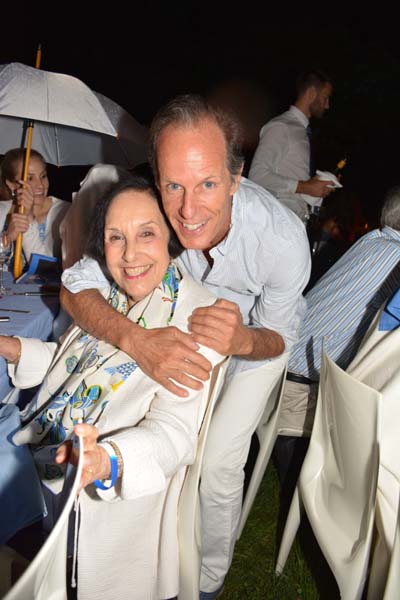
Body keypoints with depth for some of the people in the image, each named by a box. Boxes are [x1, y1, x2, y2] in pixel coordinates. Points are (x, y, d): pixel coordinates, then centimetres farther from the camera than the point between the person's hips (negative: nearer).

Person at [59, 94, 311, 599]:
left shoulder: (283, 239, -37)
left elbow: (278, 337, -20)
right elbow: (75, 286, -27)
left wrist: (243, 339, -45)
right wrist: (135, 340, -46)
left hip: (260, 340, -2)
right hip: (187, 332, 3)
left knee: (217, 466, -6)